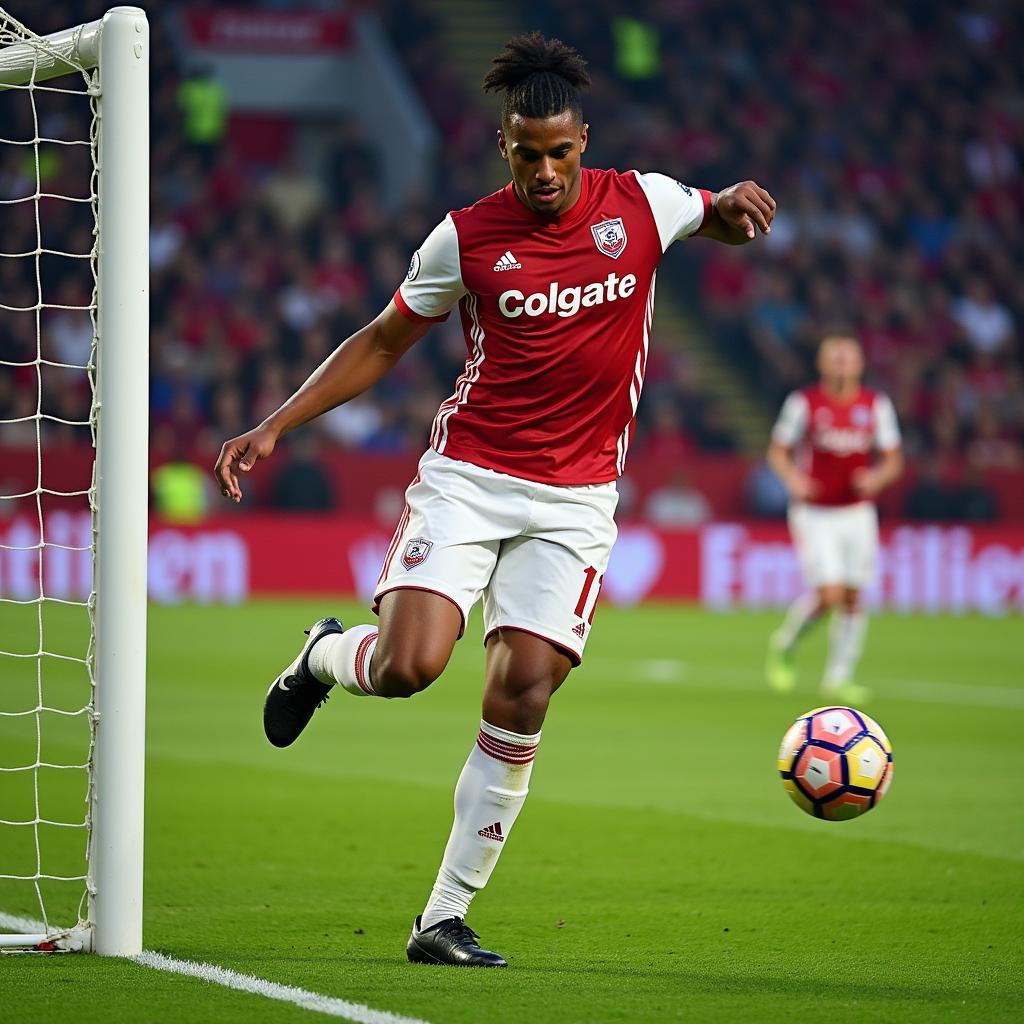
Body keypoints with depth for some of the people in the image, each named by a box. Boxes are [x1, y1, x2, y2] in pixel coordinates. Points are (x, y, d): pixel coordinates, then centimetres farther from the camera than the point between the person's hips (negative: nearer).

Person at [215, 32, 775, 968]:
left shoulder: (643, 204, 0)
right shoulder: (466, 239, -3)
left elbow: (724, 223, 22)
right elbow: (383, 343, 8)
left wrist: (736, 205, -5)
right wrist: (274, 426, 2)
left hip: (574, 500, 1)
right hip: (467, 477, -1)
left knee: (522, 696, -8)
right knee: (409, 664, -20)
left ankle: (445, 919, 0)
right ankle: (325, 656, 19)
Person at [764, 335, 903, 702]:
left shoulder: (876, 405, 0)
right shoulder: (804, 403, -7)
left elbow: (893, 460, 6)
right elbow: (777, 451, 1)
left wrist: (878, 477, -17)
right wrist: (792, 477, -19)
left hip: (858, 513, 3)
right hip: (814, 514, -3)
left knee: (853, 599, 1)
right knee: (830, 595, -14)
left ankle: (838, 678, 15)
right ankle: (784, 645, 13)